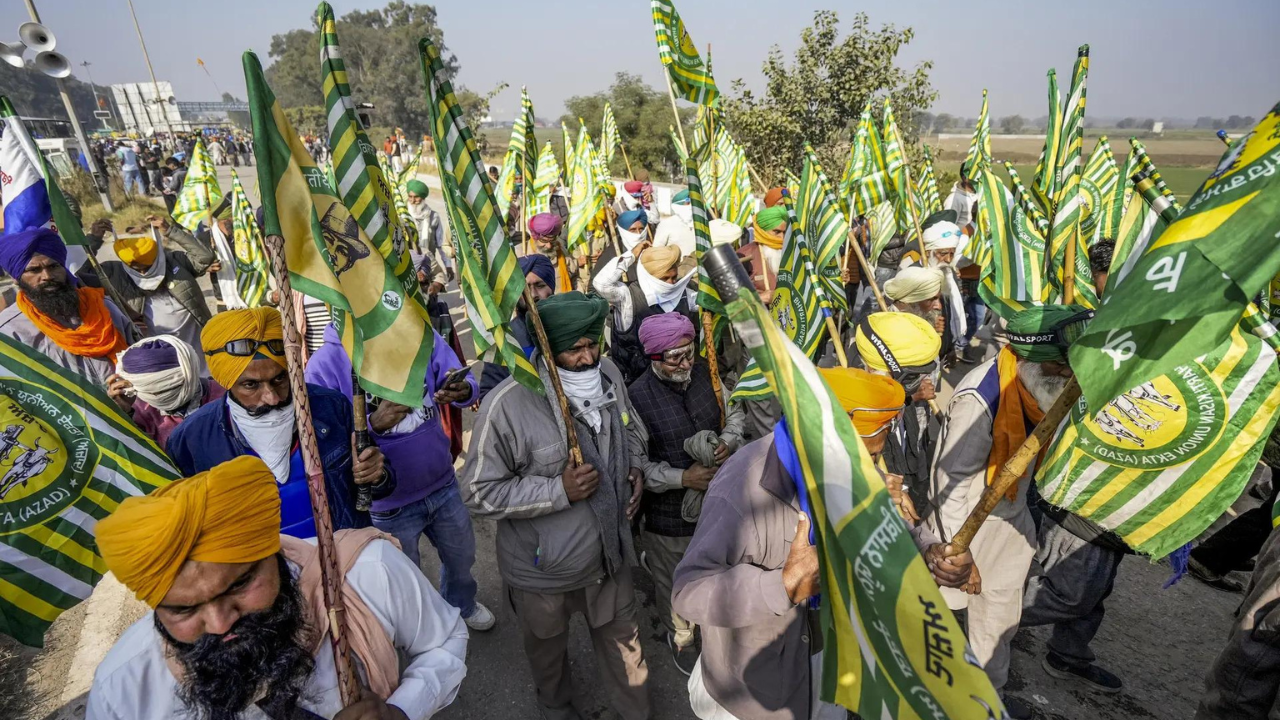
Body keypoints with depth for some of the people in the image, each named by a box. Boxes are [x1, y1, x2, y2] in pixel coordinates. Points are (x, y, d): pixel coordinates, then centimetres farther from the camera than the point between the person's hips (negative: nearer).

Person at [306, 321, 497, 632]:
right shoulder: (325, 364, -19)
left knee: (462, 558, 28)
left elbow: (466, 382, -8)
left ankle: (461, 604, 61)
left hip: (443, 486, 3)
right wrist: (372, 423, -33)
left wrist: (463, 391, -31)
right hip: (389, 505, -3)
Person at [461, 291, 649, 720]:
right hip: (542, 570, -3)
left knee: (622, 641, 25)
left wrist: (635, 467, -9)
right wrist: (558, 490, -29)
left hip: (609, 554, 4)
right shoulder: (508, 405, -28)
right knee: (548, 650, 28)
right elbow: (478, 493, -22)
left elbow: (630, 428, 10)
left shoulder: (608, 375, -10)